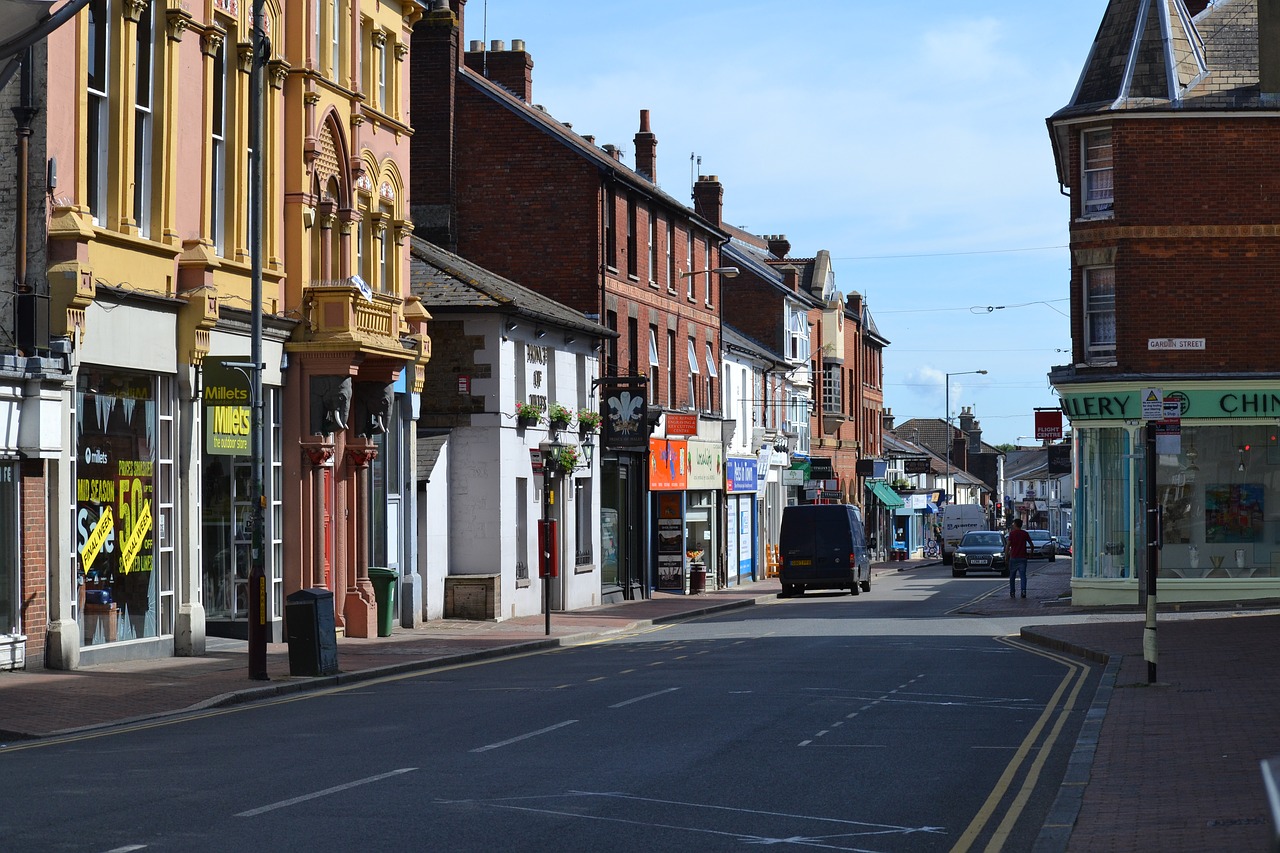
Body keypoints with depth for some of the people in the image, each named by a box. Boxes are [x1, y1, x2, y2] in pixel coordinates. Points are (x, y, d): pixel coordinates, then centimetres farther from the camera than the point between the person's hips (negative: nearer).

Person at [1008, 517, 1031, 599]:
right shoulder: (1025, 533, 4)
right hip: (1023, 558, 2)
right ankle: (1023, 591, -17)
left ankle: (1012, 593, 13)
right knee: (1023, 575, -2)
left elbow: (1008, 545, -9)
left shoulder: (1012, 533, -4)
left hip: (1013, 558, -2)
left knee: (1012, 576, 10)